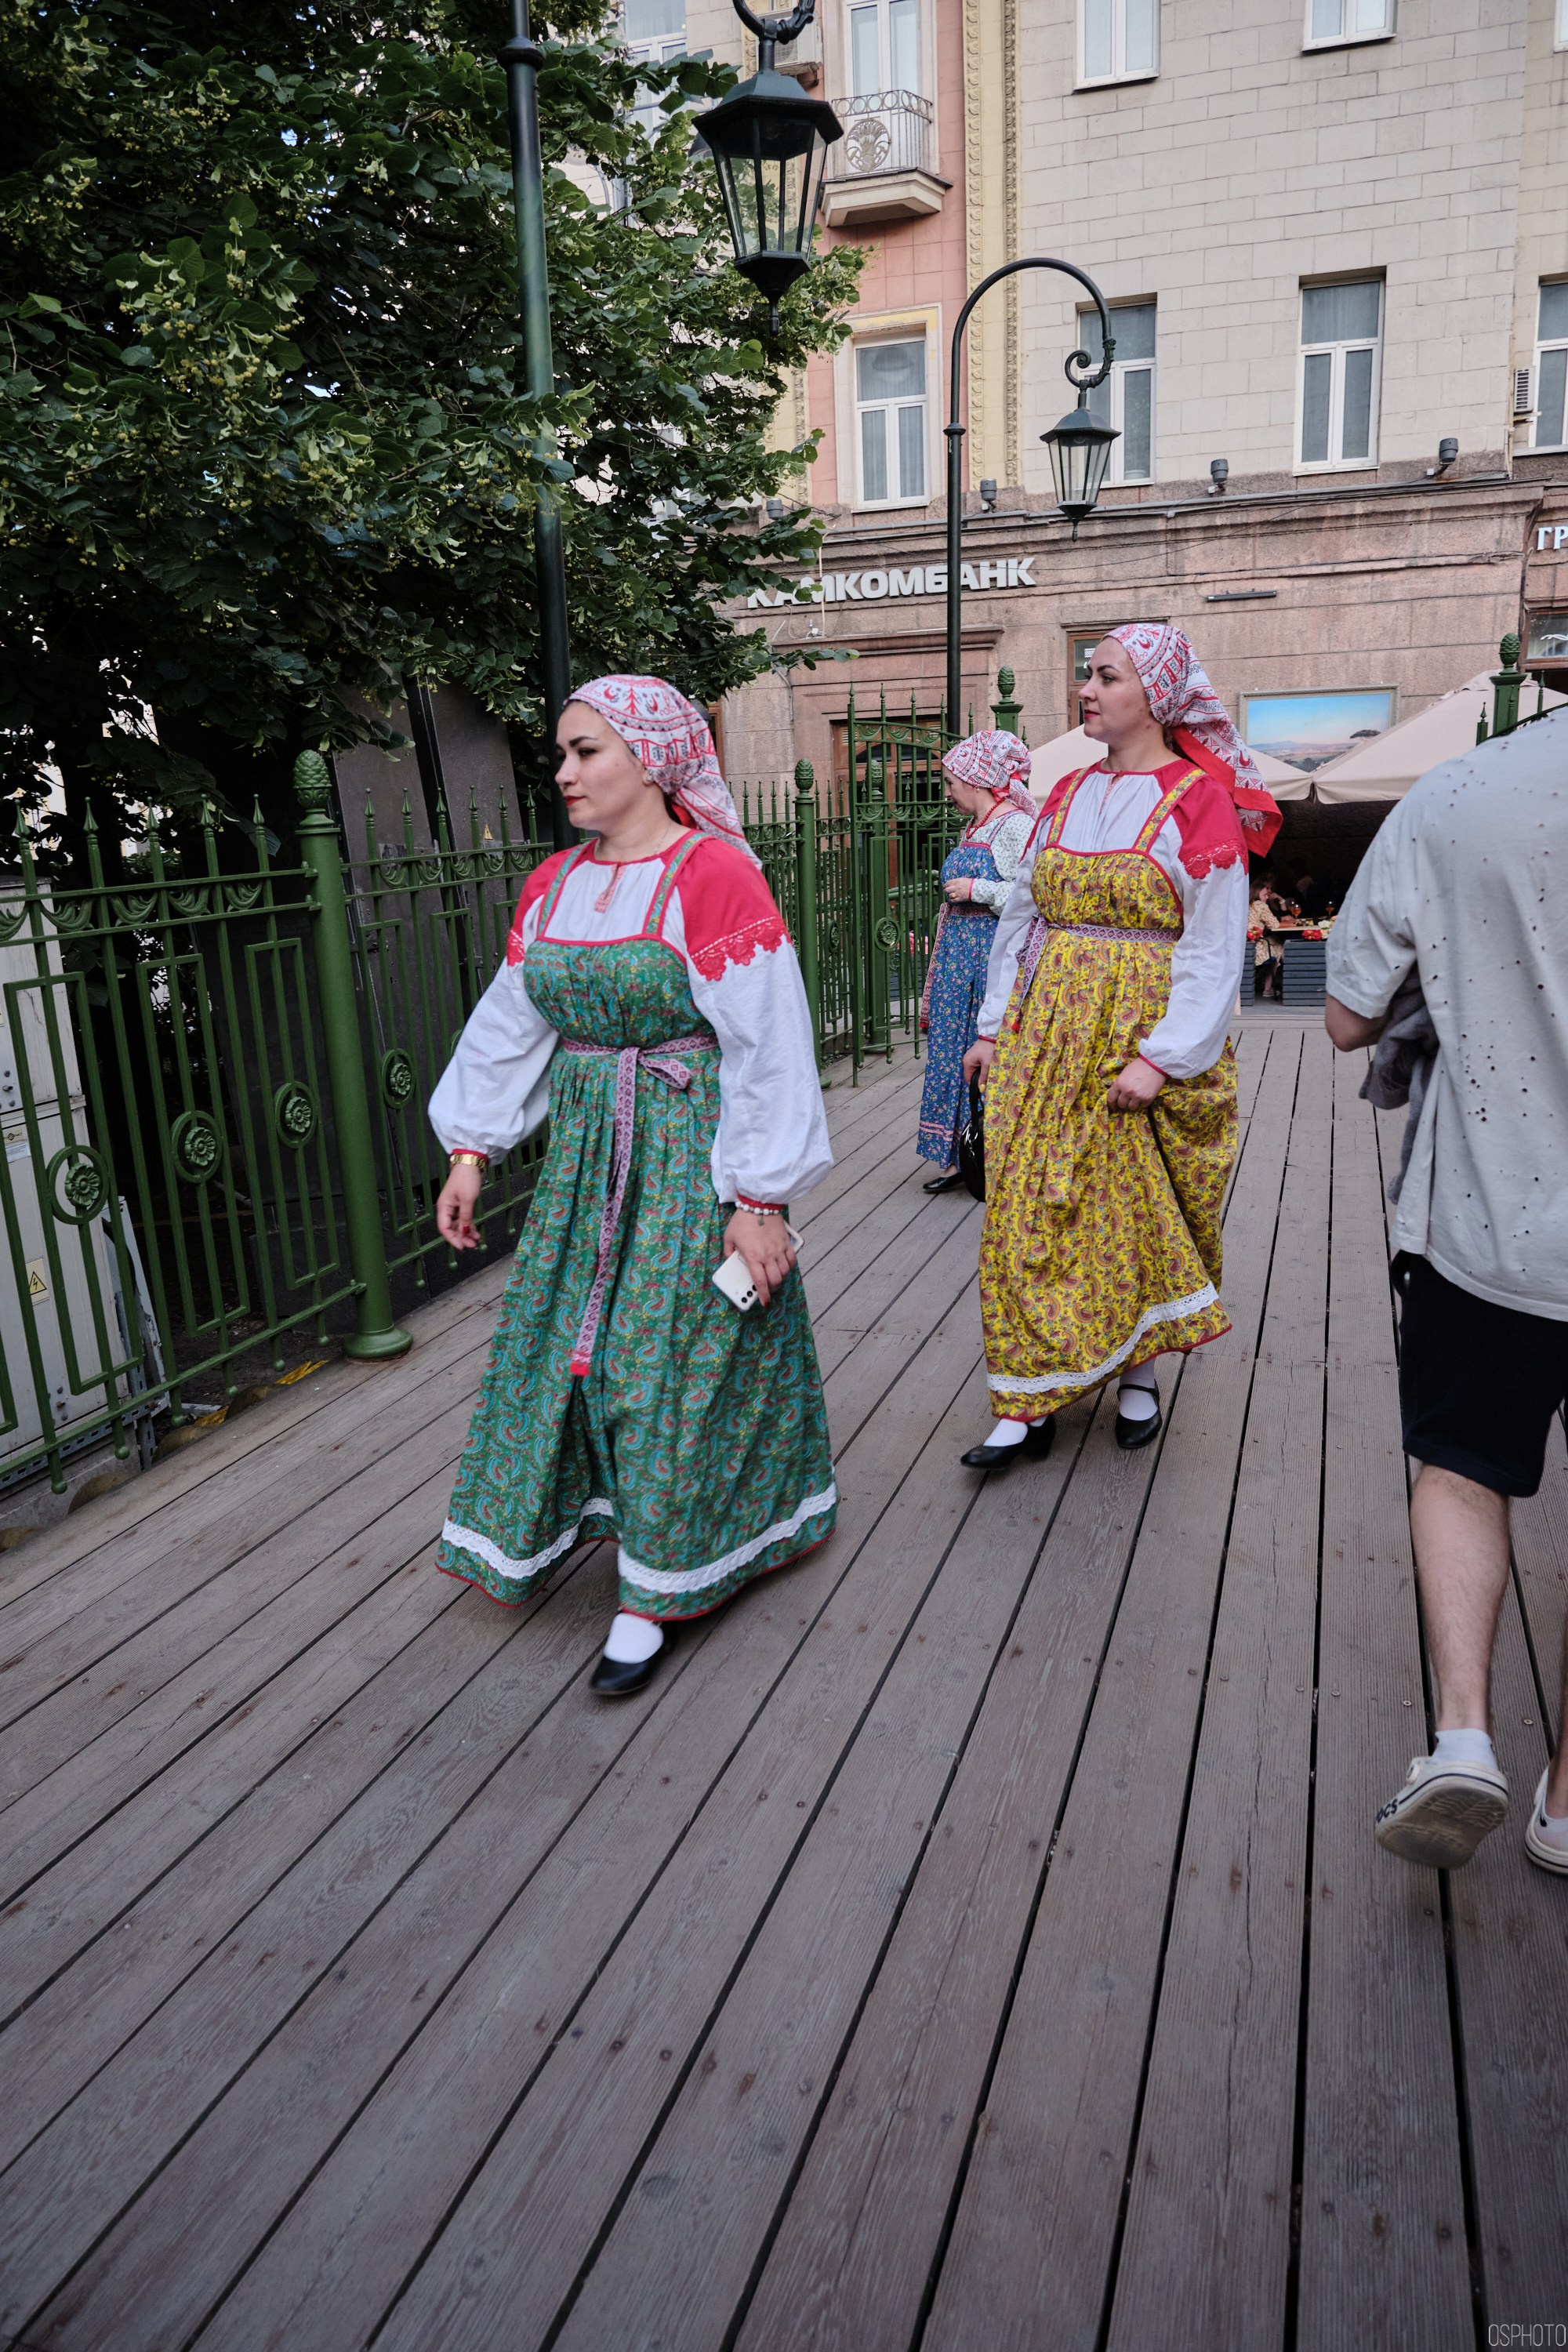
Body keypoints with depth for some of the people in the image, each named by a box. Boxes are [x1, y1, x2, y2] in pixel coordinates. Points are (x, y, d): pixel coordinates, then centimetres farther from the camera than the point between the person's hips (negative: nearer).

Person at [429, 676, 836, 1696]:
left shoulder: (715, 876, -14)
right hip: (585, 1152, 6)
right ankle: (559, 1512, 39)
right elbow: (507, 1028, 13)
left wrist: (761, 1200, -18)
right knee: (561, 1334, 14)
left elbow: (768, 1047, -16)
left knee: (674, 1357, 1)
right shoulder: (552, 886, 7)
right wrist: (470, 1151, 10)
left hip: (693, 1154, -6)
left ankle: (656, 1589, 16)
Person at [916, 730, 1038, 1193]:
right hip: (961, 955, 9)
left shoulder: (1015, 825, -12)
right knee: (956, 1051, 9)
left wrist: (977, 889, -18)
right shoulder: (971, 829, 16)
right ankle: (961, 1158, 16)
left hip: (995, 955, -9)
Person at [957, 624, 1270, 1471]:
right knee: (1029, 1212, 1)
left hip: (1146, 1040, -4)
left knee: (1139, 1211, 6)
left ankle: (1139, 1371, 27)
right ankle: (1029, 1403, 8)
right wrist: (993, 1026, 8)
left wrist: (1161, 1057, -18)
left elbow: (1214, 951, -10)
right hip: (1047, 1036, 5)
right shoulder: (1066, 797, 10)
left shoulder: (1199, 804, -6)